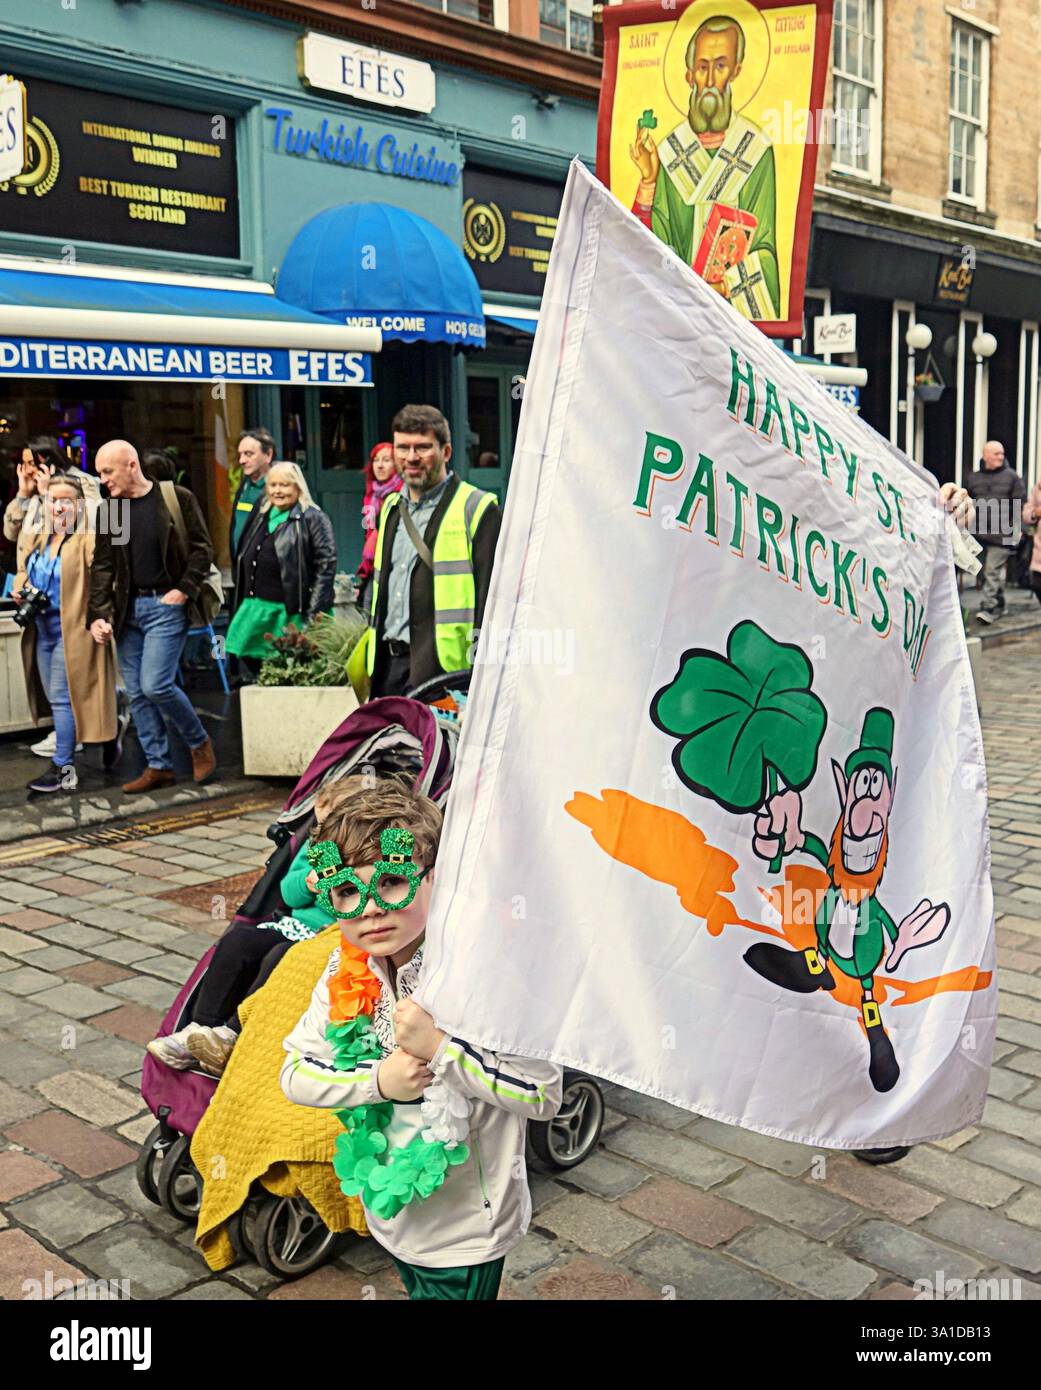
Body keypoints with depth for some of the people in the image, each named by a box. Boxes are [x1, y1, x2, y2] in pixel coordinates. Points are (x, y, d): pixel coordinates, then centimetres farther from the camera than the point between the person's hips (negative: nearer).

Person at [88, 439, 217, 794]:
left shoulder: (177, 498, -3)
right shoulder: (109, 510, 9)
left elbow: (202, 548, -2)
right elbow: (102, 566, 8)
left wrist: (184, 590, -12)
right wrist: (98, 615, -1)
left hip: (166, 604, -5)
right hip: (128, 608, 5)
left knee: (155, 685, -14)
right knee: (136, 692, 5)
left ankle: (199, 742, 10)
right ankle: (158, 766, 15)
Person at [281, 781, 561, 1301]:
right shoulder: (347, 970, -9)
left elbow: (544, 1094, -26)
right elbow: (295, 1073, -4)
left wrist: (439, 1049, -31)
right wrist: (378, 1080, -20)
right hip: (390, 1210, 6)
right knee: (416, 1288, 28)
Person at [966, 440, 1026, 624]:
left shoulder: (1011, 476, 1)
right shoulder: (974, 478, 10)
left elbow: (1021, 505, 1)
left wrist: (1017, 529, -5)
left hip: (1002, 534, -4)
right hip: (981, 533, 4)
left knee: (993, 571, -11)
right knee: (991, 571, 12)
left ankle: (989, 607, -10)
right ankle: (999, 605, 24)